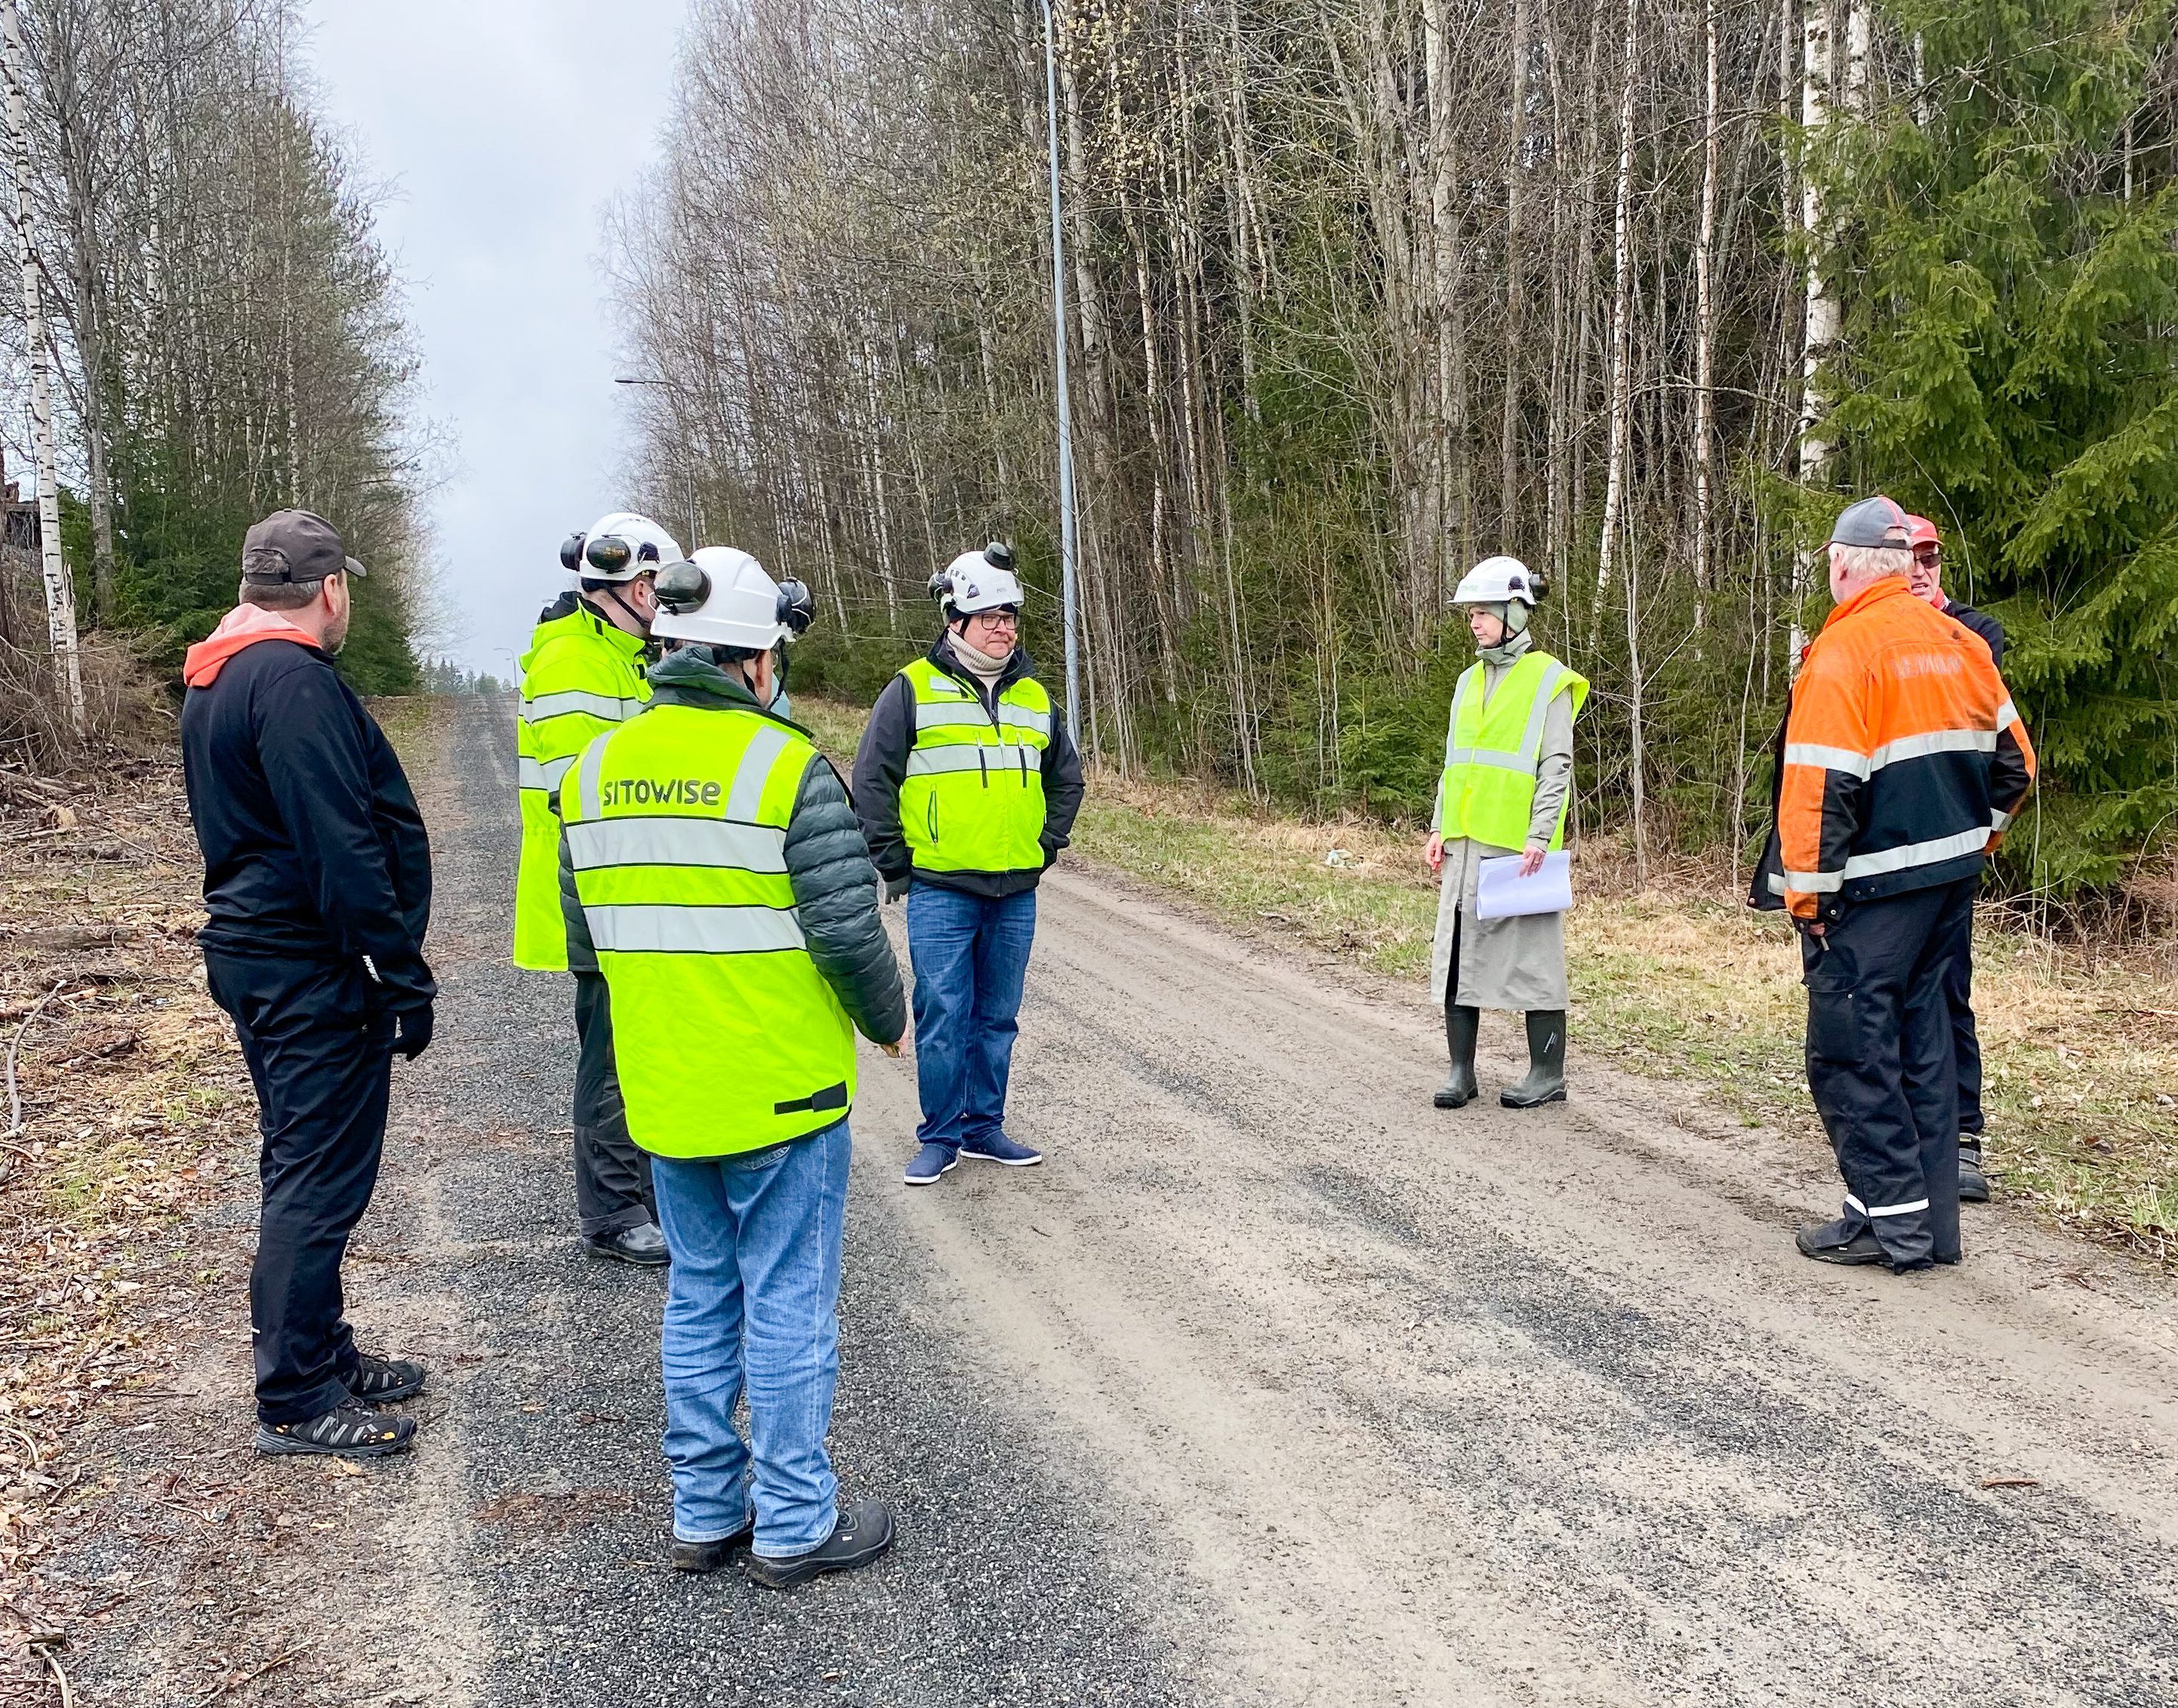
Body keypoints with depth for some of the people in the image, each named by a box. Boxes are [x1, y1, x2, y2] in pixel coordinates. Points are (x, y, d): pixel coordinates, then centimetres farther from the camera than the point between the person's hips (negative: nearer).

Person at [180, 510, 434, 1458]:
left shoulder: (214, 682, 13)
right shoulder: (294, 680, -19)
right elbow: (341, 848, -24)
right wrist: (405, 977, -19)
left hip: (253, 953, 10)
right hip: (310, 971, -10)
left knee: (303, 1169, 19)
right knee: (320, 1182, -2)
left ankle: (322, 1355, 31)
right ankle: (296, 1402, 7)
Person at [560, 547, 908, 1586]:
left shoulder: (595, 769, 4)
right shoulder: (785, 767, -15)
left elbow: (587, 940, 9)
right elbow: (848, 927, -16)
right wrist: (889, 1021, 2)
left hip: (663, 1095, 6)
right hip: (784, 1092, -6)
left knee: (699, 1299, 18)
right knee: (789, 1304, 6)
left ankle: (704, 1513, 28)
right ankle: (795, 1526, 17)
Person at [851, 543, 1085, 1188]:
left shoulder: (1034, 697, 11)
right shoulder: (914, 689, -3)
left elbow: (1066, 778, 23)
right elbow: (871, 779, -3)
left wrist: (1046, 846, 11)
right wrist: (894, 865, -5)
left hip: (1016, 892, 5)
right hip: (940, 891, -4)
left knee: (997, 1018, 11)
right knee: (943, 1017, -2)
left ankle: (984, 1127, 23)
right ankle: (940, 1135, 11)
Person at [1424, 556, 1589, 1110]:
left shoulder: (1549, 681, -4)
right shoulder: (1470, 681, 16)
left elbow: (1556, 766, -8)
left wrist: (1539, 835, -16)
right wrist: (1441, 827, 12)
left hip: (1518, 845, -6)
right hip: (1466, 842, 7)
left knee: (1532, 952, 0)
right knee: (1457, 949, 5)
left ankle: (1548, 1074, 11)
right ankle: (1461, 1071, 13)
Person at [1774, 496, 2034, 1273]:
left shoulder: (1843, 651, -14)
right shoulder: (1958, 643, 9)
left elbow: (1821, 790, -19)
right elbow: (2014, 758, 15)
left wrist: (1808, 895, -12)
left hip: (1874, 889, -8)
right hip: (1951, 877, 8)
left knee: (1850, 1045, 0)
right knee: (1921, 1037, 14)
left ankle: (1891, 1217, 3)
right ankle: (1932, 1221, 20)